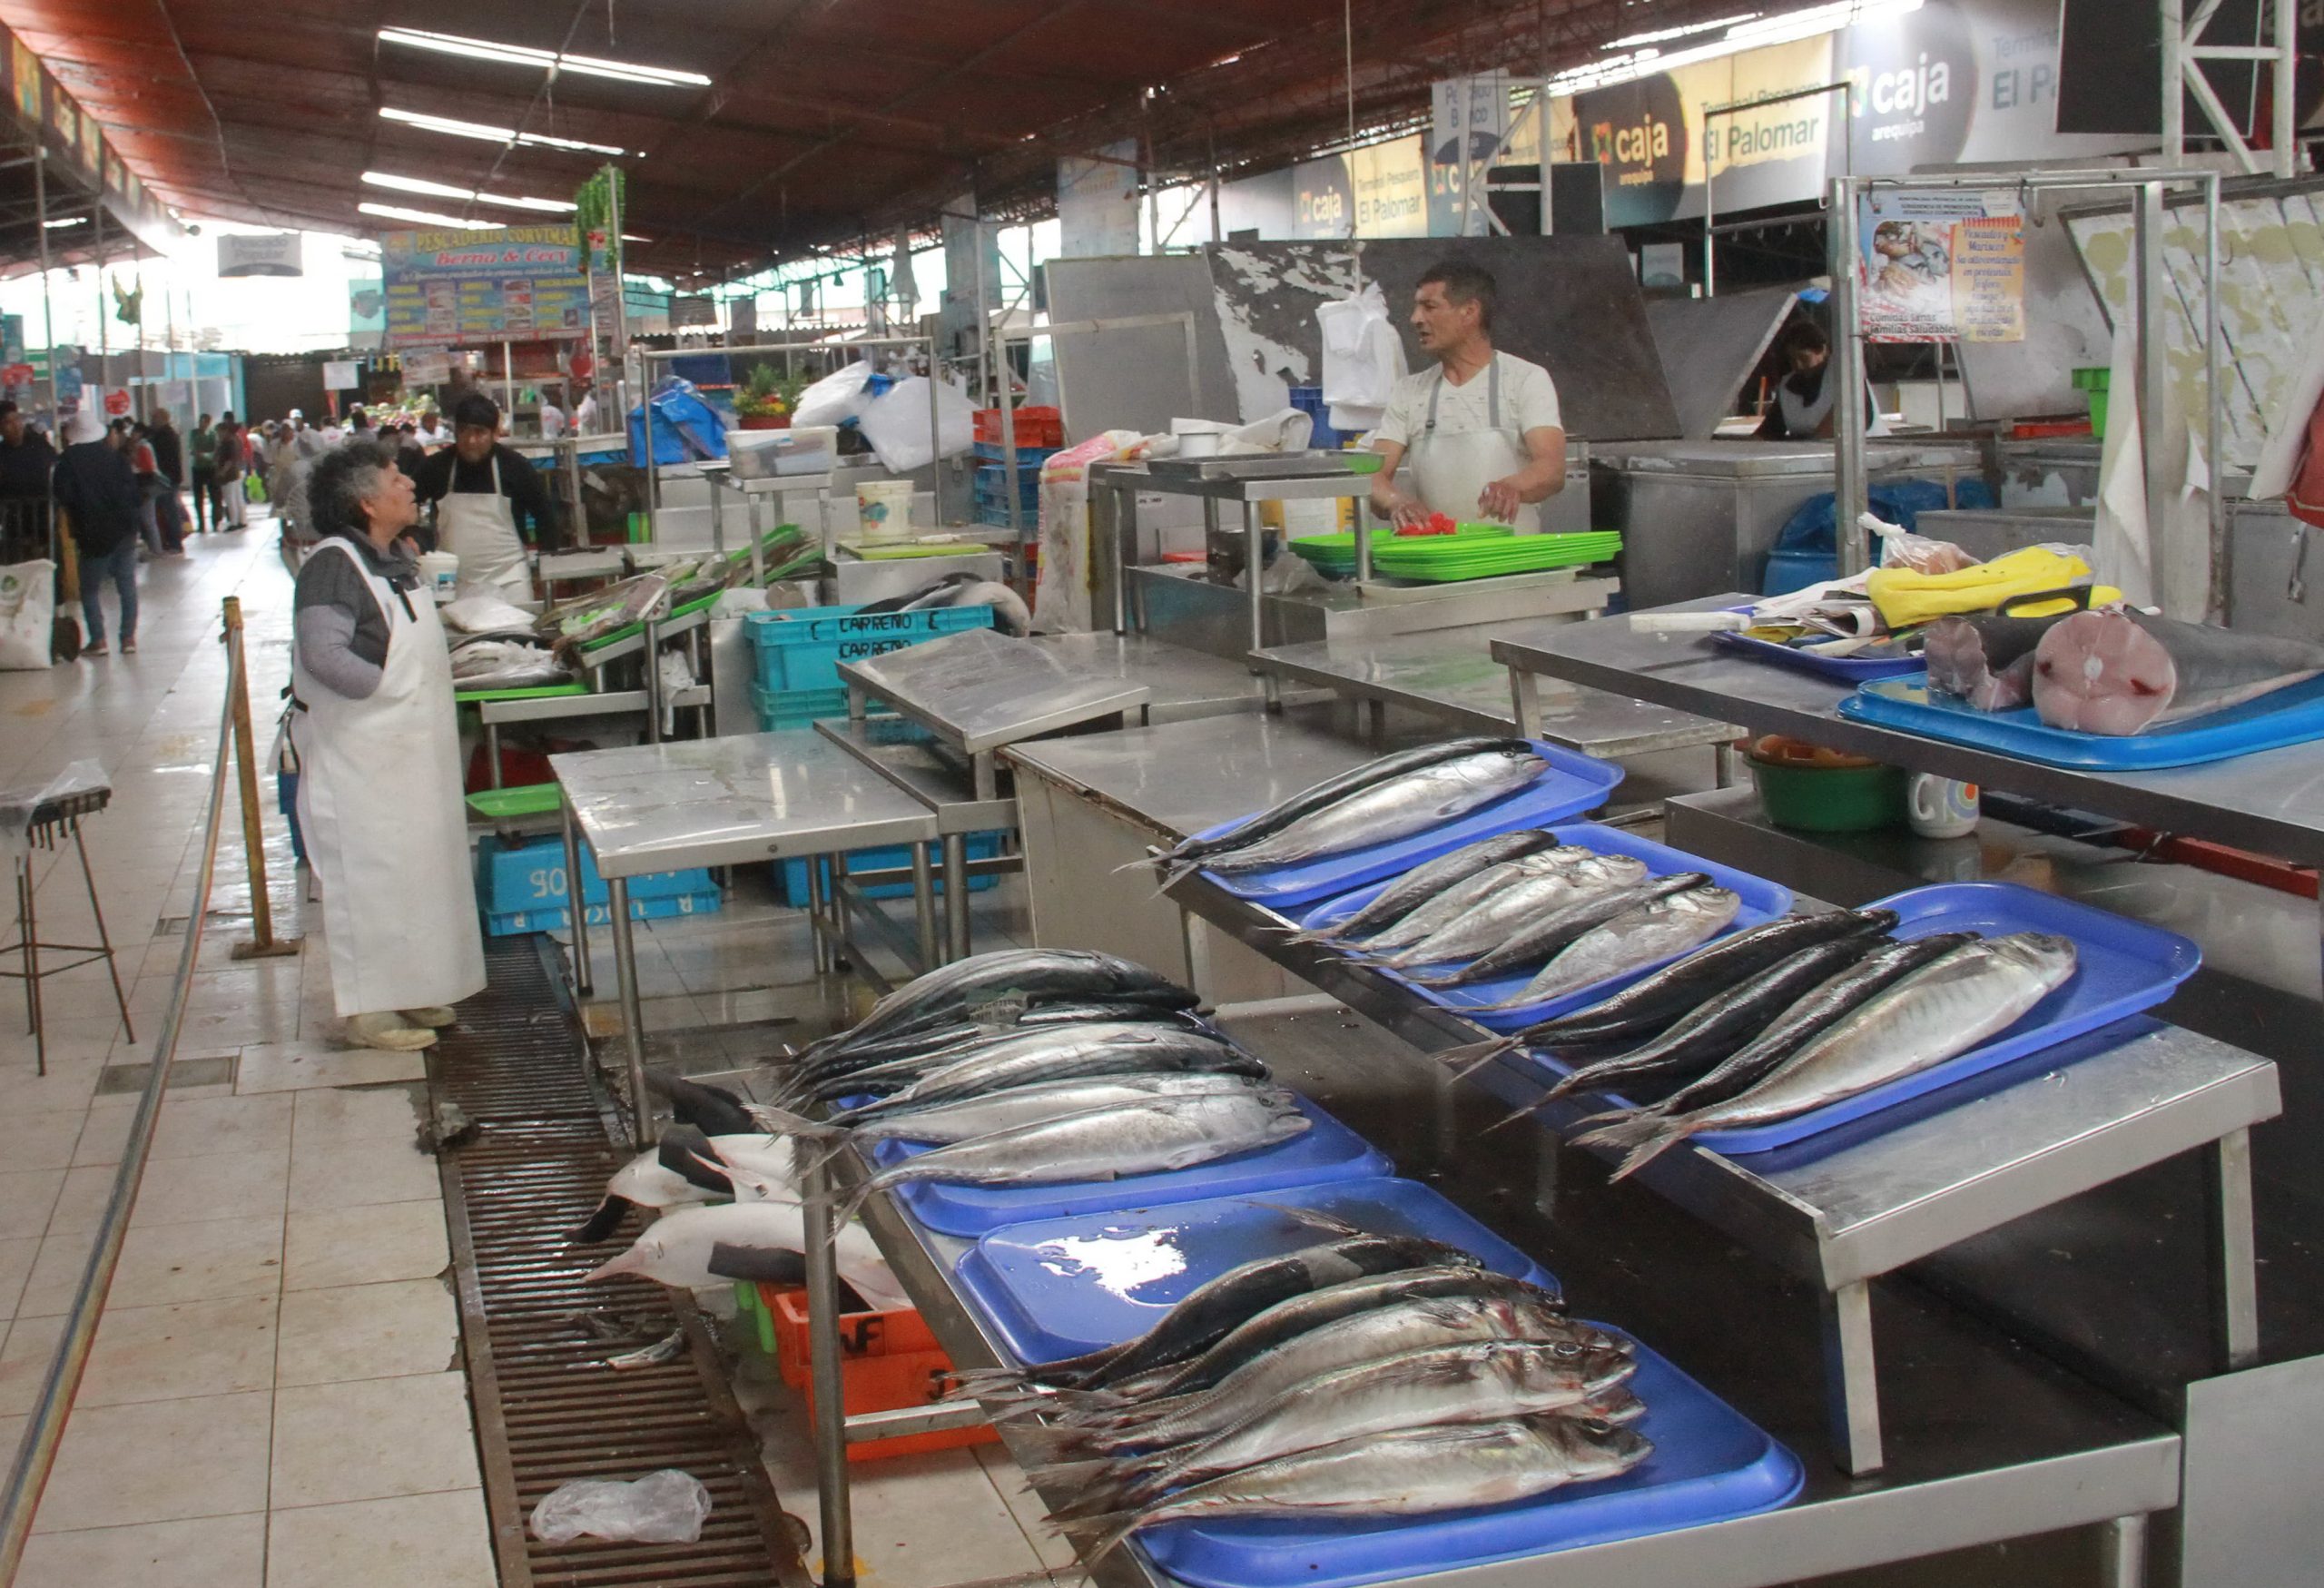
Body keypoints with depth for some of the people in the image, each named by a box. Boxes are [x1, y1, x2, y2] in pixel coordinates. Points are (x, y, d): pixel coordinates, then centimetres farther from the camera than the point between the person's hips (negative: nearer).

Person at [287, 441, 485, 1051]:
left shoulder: (393, 560, 12)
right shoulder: (332, 566, -18)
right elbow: (325, 654, -28)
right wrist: (398, 691, -21)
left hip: (411, 748, 10)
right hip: (360, 755, -10)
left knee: (417, 867, 16)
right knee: (370, 873, -3)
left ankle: (410, 989, 28)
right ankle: (368, 1007, 6)